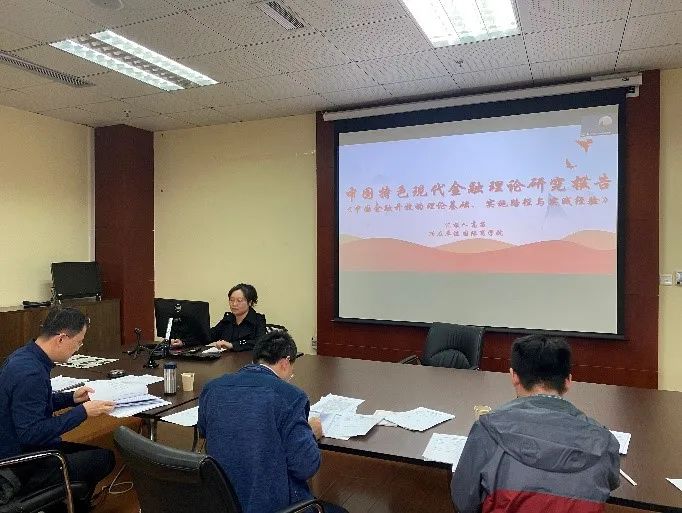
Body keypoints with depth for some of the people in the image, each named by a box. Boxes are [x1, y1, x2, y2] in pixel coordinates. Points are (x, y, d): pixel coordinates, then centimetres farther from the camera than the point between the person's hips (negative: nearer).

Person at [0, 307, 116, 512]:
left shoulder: (24, 356, 1)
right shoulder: (30, 373, -30)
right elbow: (31, 434, -29)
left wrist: (71, 398, 6)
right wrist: (82, 412, -23)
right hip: (23, 470, -10)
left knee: (96, 452, 11)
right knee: (104, 458, -7)